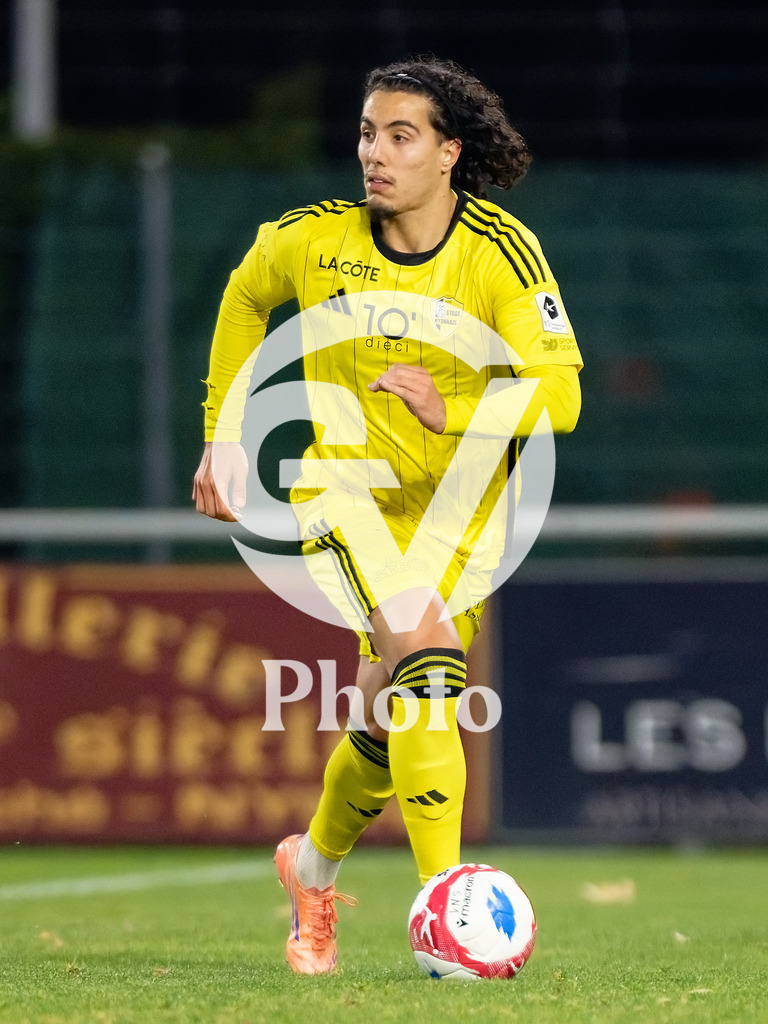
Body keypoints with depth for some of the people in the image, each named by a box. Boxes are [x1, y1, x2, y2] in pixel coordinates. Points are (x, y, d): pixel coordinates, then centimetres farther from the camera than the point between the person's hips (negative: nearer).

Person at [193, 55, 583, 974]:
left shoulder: (502, 252, -12)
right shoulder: (315, 241, -7)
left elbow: (557, 392, -16)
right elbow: (245, 301, 15)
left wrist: (452, 411, -28)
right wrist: (222, 434, 14)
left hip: (459, 511, 2)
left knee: (392, 714, 8)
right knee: (424, 648, -28)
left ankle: (315, 868, 40)